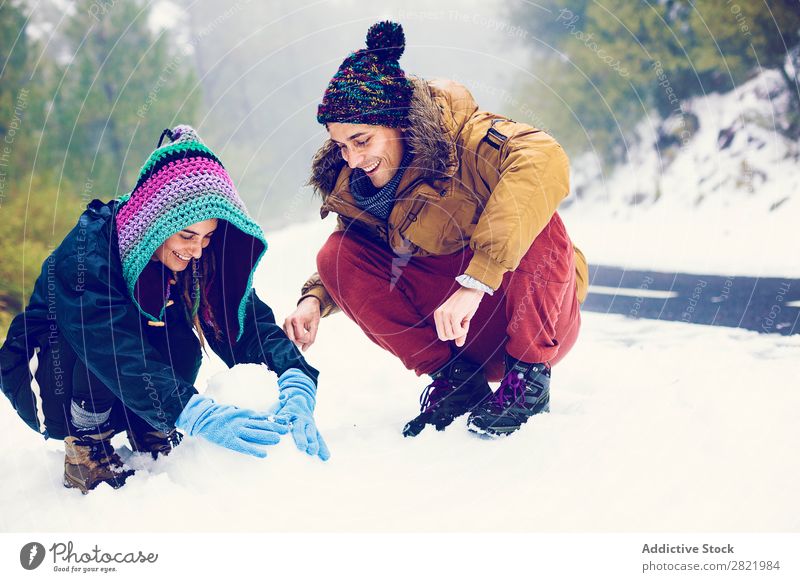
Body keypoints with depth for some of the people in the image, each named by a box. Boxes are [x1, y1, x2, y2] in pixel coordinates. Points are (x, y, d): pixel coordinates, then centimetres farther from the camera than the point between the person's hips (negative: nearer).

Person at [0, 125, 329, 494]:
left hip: (118, 403, 5)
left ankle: (150, 436, -1)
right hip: (39, 384, -4)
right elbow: (118, 352, -42)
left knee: (181, 342, -24)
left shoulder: (201, 257, -12)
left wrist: (297, 386, -41)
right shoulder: (87, 253, -31)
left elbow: (252, 322, -21)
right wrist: (201, 416, -53)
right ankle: (84, 450, -14)